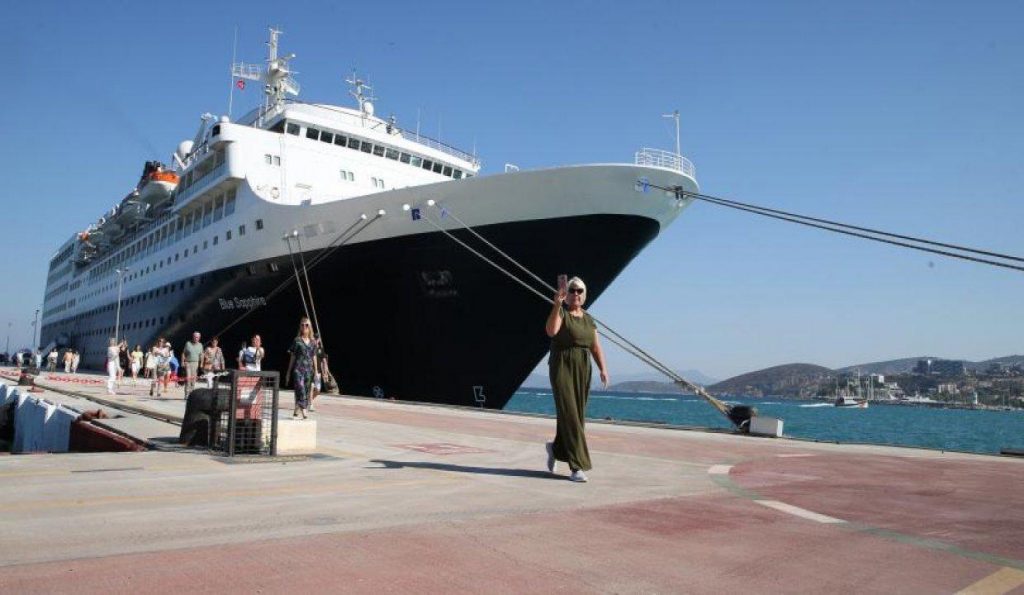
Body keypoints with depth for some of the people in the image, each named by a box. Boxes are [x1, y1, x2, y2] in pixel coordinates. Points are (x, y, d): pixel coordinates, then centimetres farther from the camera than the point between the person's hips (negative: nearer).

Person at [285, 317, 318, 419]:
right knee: (300, 390, -17)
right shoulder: (297, 341, 1)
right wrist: (288, 373, 5)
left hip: (309, 370, 4)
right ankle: (303, 412, -24)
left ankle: (297, 411, 18)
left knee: (306, 392, 5)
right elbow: (292, 357, 5)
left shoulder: (313, 342, 10)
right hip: (298, 369, -4)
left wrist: (316, 372, 13)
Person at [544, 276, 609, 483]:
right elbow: (551, 331, -24)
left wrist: (603, 369, -3)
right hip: (562, 367, -6)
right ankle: (577, 467, -9)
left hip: (583, 370, 6)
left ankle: (556, 448, 36)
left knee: (577, 414, 10)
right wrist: (557, 305, -32)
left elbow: (596, 348, 10)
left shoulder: (588, 319, 15)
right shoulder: (560, 312, -3)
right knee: (569, 414, -10)